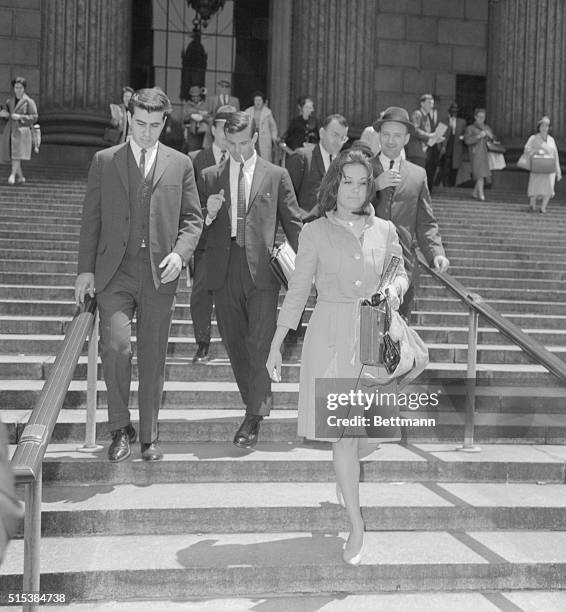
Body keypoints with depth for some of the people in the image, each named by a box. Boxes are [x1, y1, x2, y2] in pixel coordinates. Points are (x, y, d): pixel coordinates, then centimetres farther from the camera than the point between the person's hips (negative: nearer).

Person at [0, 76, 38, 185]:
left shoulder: (29, 102, 1)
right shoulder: (9, 101, 16)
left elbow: (34, 117, -4)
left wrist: (20, 117, -14)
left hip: (22, 130, -6)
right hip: (10, 130, 6)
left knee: (17, 153, -17)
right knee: (10, 154, 2)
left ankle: (12, 175, -23)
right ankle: (20, 177, 10)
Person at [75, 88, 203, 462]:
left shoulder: (180, 165, 9)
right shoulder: (104, 161, 8)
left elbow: (193, 218, 9)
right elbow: (91, 218, 8)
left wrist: (180, 252, -10)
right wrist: (86, 269, 2)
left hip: (159, 273, 1)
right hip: (115, 270, 0)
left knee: (153, 357, 6)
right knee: (116, 346, -15)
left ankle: (149, 436, 21)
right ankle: (120, 428, 7)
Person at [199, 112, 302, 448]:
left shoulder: (276, 176, 7)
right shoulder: (210, 177, 12)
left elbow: (294, 222, 9)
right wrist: (208, 213, -8)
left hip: (262, 268, -3)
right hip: (224, 269, 3)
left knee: (261, 343, -7)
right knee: (235, 342, 9)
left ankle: (254, 418, 0)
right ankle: (259, 402, 26)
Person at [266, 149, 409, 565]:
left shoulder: (385, 230, 8)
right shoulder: (315, 232, 2)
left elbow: (400, 272, 18)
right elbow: (298, 290, 4)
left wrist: (395, 288, -7)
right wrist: (276, 344, 3)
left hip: (374, 338, 3)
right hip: (331, 337, -2)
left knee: (366, 429, 6)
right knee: (343, 432, -6)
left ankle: (345, 479, 40)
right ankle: (357, 526, 5)